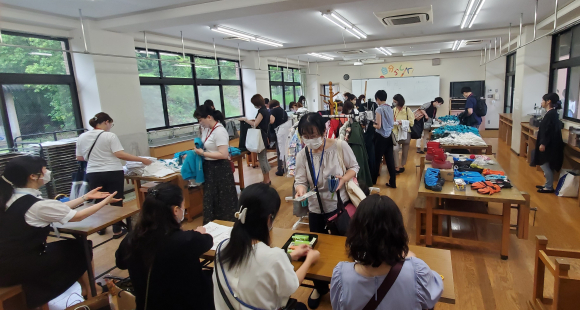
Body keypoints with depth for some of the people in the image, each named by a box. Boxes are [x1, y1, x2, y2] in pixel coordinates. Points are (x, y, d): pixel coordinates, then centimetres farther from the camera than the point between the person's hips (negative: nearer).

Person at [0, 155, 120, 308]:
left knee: (70, 246, 15)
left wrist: (86, 197, 15)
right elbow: (78, 216, -12)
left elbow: (58, 208, 8)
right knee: (80, 249, 8)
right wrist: (105, 202, 0)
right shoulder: (36, 205, -26)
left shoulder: (13, 196, 0)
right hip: (17, 266, -8)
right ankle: (88, 291, 31)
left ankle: (86, 288, 27)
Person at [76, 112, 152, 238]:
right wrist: (142, 159, -17)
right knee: (116, 201, 5)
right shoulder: (110, 136, -10)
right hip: (113, 173, -5)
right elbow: (120, 154, -19)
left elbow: (79, 158, 14)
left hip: (93, 174, 5)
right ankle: (117, 230, 11)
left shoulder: (82, 137, 6)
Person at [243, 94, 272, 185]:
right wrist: (253, 120, 13)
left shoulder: (262, 111, -17)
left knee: (262, 159, -2)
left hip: (261, 137, -10)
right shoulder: (266, 110, 11)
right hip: (265, 136, 10)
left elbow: (255, 124, -19)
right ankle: (267, 180, 23)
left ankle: (266, 181, 4)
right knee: (264, 158, 15)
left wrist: (245, 119, -8)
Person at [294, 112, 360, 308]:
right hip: (316, 208, 3)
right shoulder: (302, 155, -9)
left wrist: (344, 178, -24)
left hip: (340, 205, -2)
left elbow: (354, 167, -5)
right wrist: (300, 189, -34)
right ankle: (320, 287, 41)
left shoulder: (340, 146, -16)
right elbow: (300, 180, -11)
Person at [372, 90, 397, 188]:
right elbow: (393, 123, 12)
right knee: (390, 159, 8)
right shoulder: (390, 108, 6)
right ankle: (392, 182, 11)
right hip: (389, 136, 6)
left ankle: (373, 180, 22)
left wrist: (373, 125, 2)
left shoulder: (379, 109, -14)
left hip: (381, 137, -6)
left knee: (377, 159, 7)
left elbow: (379, 126, -17)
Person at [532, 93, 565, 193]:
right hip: (548, 144, 10)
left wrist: (543, 144, -23)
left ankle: (549, 187, 7)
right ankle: (548, 184, 26)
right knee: (545, 165, 17)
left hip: (548, 145, -10)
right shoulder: (551, 113, 11)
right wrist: (542, 143, 20)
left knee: (545, 165, -2)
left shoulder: (551, 114, -18)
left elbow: (549, 130, -22)